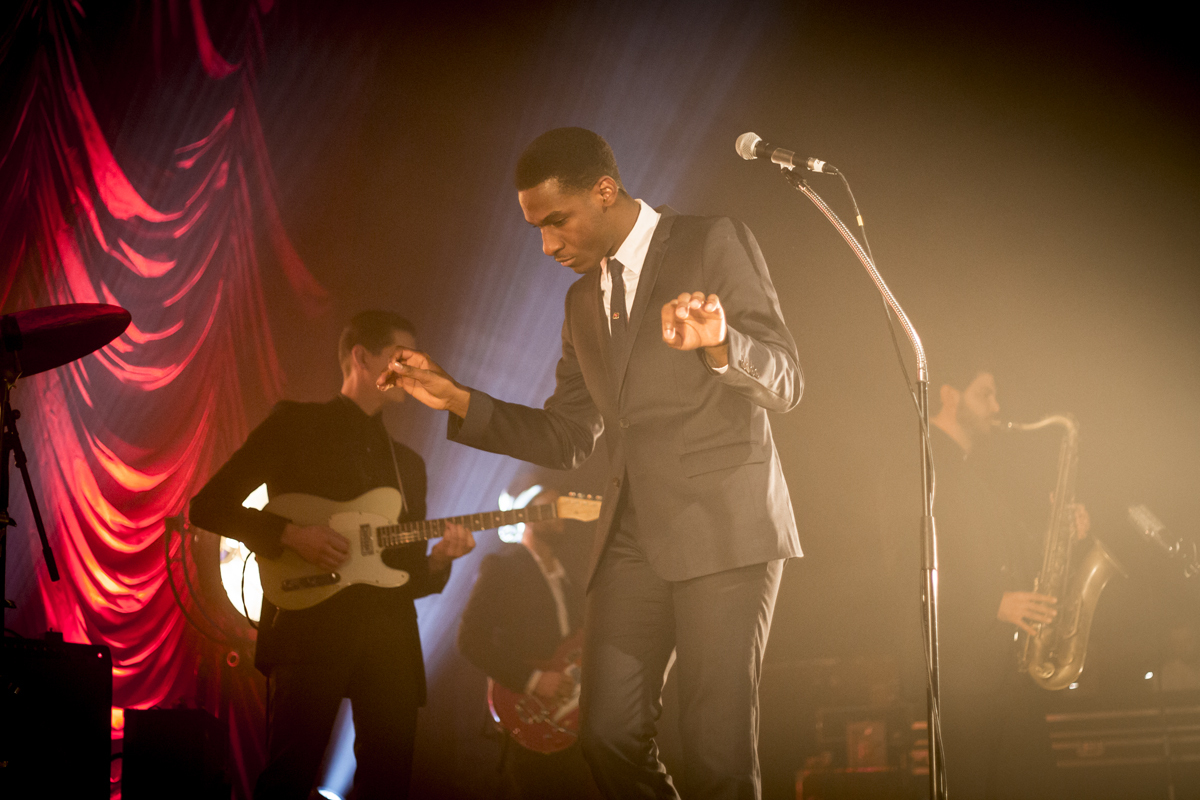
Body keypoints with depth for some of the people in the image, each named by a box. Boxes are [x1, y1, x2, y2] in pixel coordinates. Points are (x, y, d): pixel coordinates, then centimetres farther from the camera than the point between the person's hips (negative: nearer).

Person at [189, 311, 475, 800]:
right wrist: (290, 534, -10)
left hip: (389, 632, 6)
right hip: (311, 625, -5)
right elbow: (208, 505, 2)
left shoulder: (408, 463, 25)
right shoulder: (296, 424, 8)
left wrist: (437, 561, 0)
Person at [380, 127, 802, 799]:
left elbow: (785, 383, -7)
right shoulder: (584, 299, 20)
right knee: (609, 736, -5)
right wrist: (456, 399, 9)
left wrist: (719, 343, -29)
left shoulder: (716, 243, 0)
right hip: (634, 537, 6)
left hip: (723, 529, -6)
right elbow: (565, 441, 20)